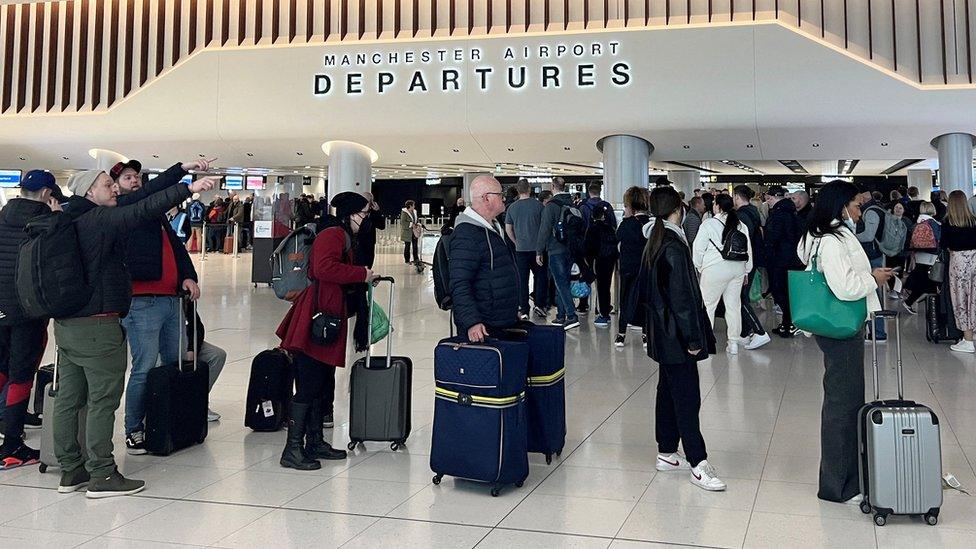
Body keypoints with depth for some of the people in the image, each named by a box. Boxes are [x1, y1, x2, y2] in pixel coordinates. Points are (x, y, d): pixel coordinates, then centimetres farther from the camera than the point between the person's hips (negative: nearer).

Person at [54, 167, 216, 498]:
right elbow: (142, 209, -26)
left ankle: (70, 471, 21)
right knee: (103, 400, -3)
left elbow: (136, 200, 13)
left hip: (66, 324, 10)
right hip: (98, 325, -10)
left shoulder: (75, 220, 14)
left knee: (69, 399, 12)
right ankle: (102, 475, 2)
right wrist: (189, 188, -27)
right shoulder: (98, 219, -12)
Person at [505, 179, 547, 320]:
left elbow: (508, 229, 6)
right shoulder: (538, 205, -6)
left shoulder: (512, 208, 1)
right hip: (537, 248, -2)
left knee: (522, 279, 6)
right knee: (540, 276, 13)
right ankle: (539, 305, 6)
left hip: (520, 249, 2)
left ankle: (524, 311, 7)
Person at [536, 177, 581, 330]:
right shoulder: (573, 204, 7)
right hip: (571, 249, 7)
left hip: (556, 250, -7)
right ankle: (561, 316, 20)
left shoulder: (551, 206, -13)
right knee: (562, 282, 15)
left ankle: (572, 316, -16)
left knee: (561, 283, -7)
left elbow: (544, 230, -13)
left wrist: (539, 251, -6)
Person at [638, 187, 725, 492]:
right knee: (687, 397, -6)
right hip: (676, 335, -10)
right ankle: (698, 464, -2)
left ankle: (667, 454, 24)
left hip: (662, 333, 10)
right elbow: (682, 296, -21)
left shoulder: (653, 243, 10)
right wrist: (693, 338, -17)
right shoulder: (674, 247, -20)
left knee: (668, 392, 16)